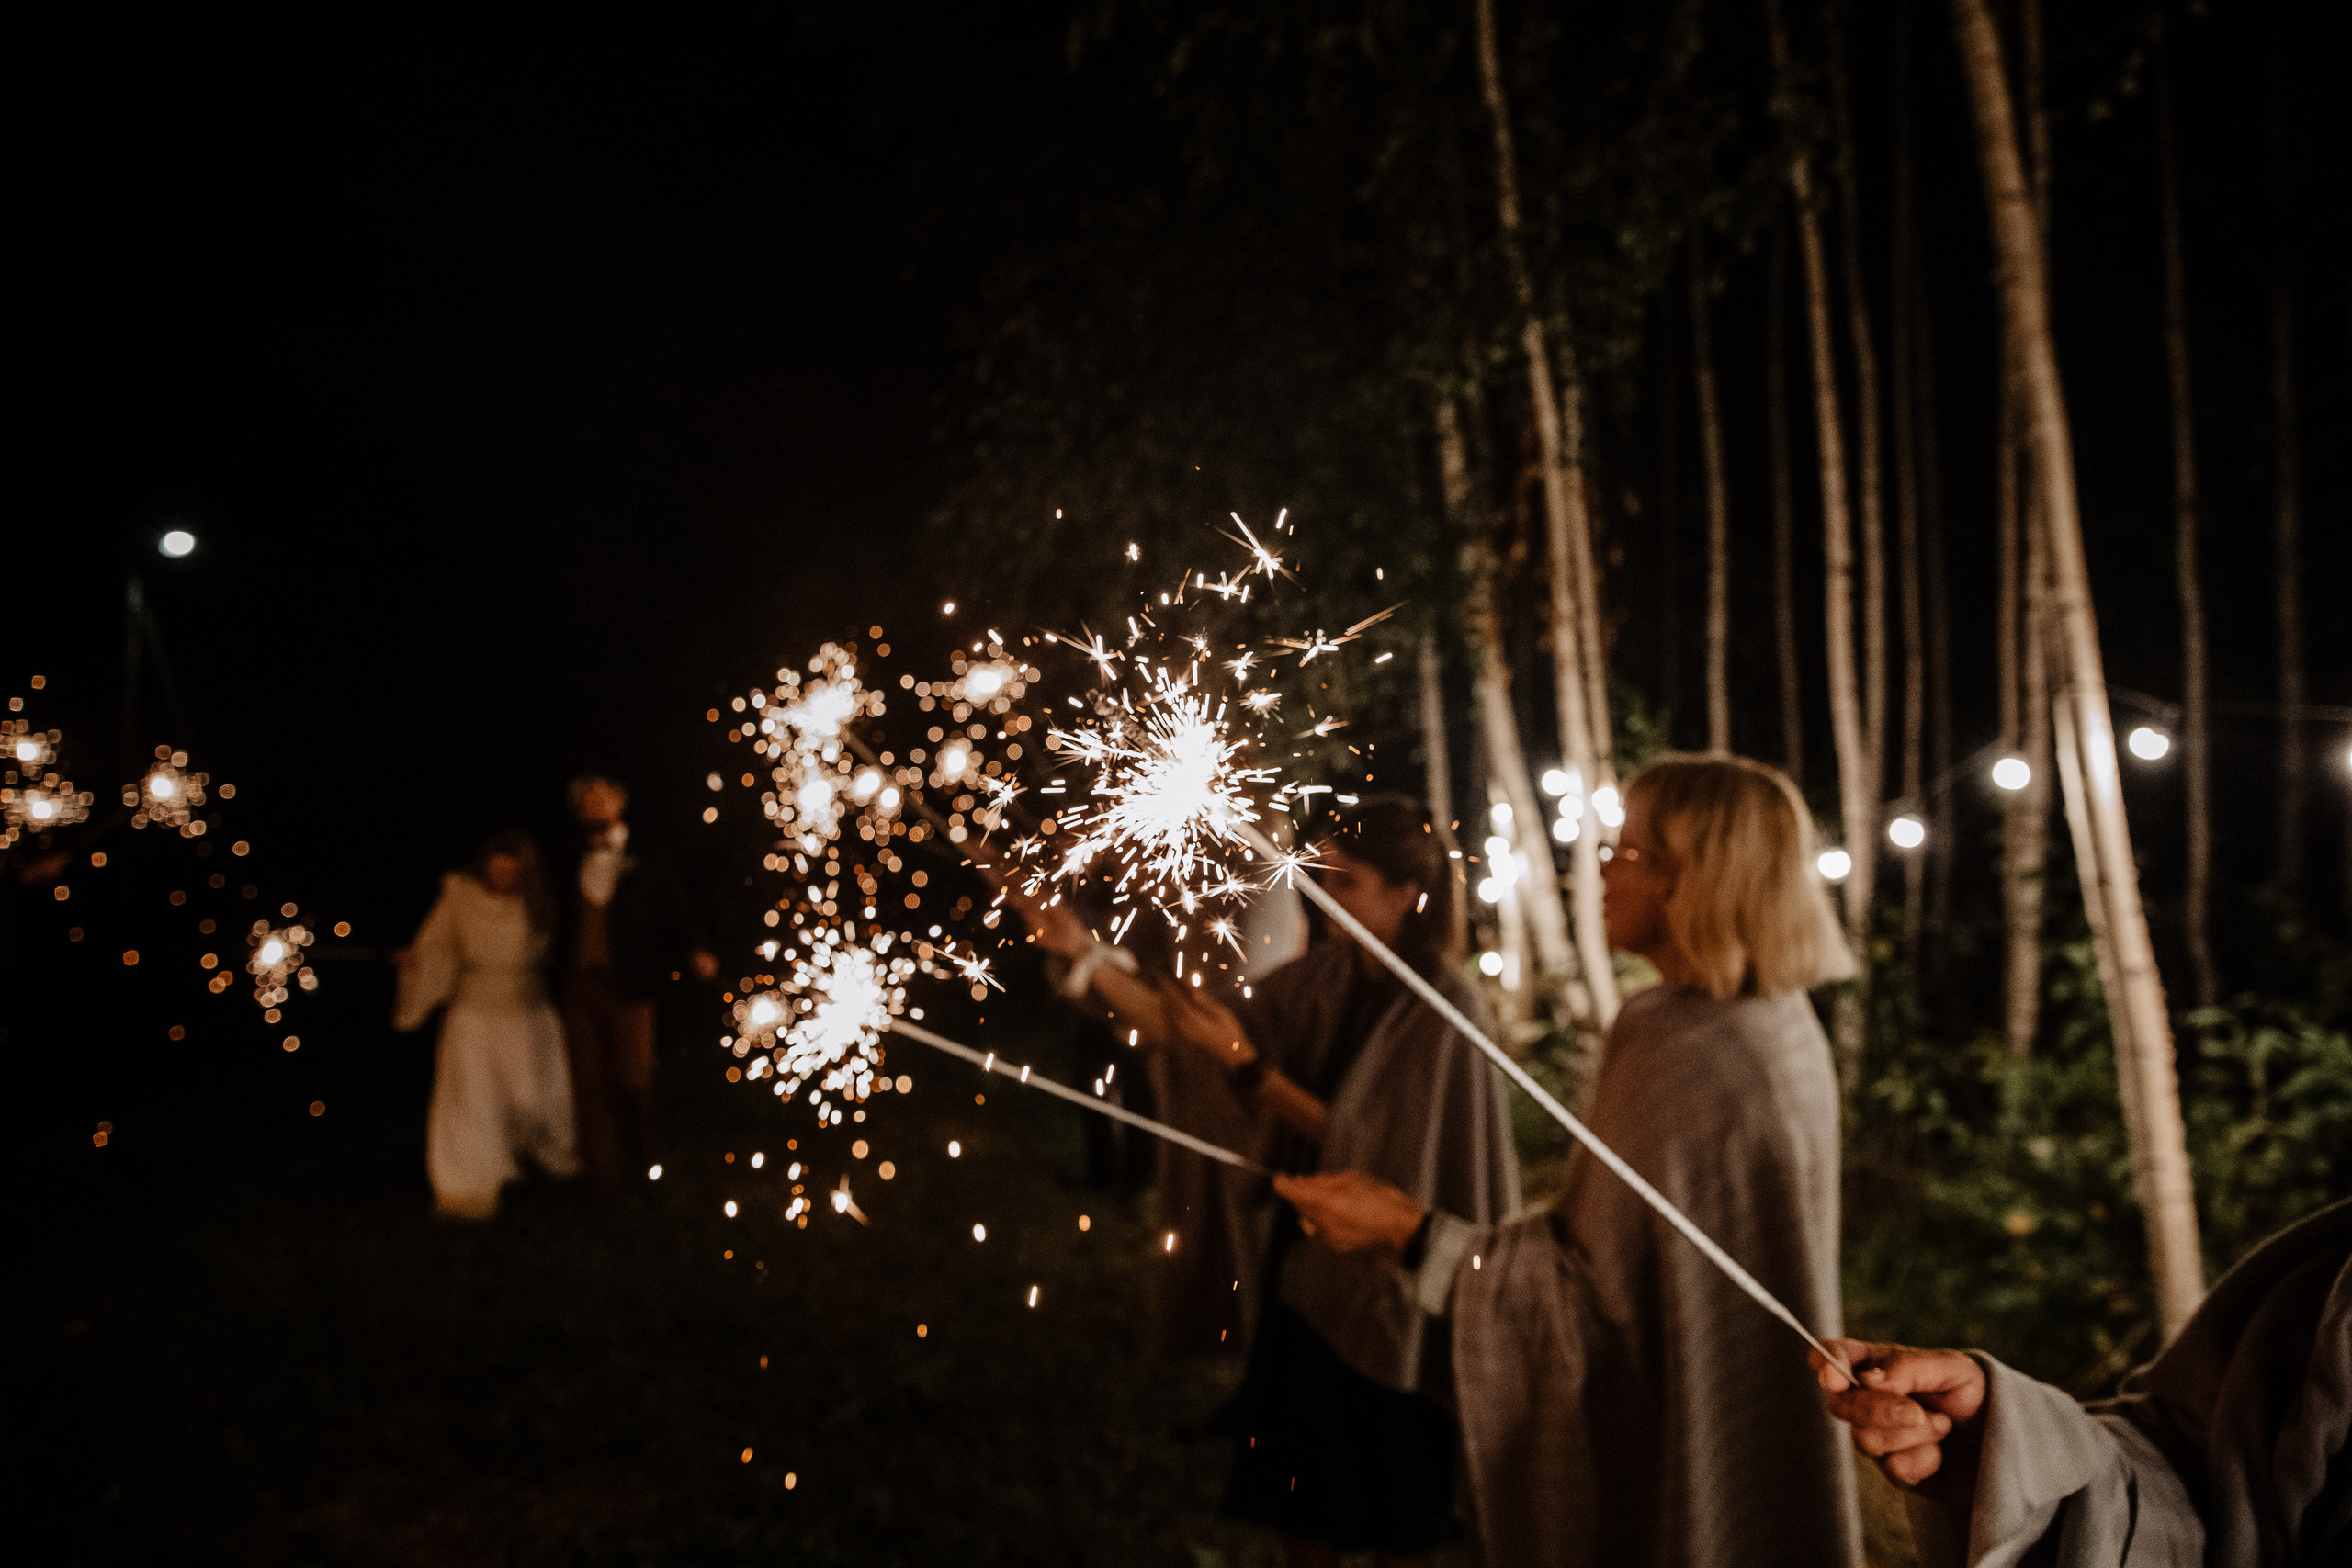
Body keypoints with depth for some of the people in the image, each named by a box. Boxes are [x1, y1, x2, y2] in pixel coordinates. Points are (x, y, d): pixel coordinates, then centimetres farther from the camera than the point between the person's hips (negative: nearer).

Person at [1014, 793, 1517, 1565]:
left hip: (1386, 1278, -6)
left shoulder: (1442, 1004, -19)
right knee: (1300, 1487, 15)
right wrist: (1082, 951, -13)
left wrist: (1247, 1063, -25)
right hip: (1307, 1261, 6)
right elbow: (1182, 1027, -4)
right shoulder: (1322, 976, -1)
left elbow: (1365, 1146, -20)